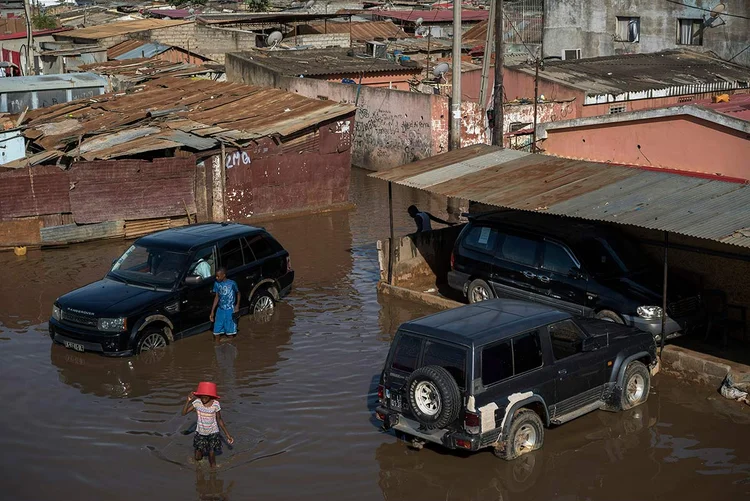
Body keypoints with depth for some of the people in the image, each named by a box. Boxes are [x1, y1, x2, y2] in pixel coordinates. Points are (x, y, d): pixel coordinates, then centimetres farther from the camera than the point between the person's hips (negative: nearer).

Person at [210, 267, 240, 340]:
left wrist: (237, 305, -9)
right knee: (216, 331, 2)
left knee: (230, 332, 5)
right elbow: (217, 297, 8)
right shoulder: (216, 284, -1)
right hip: (220, 310, 4)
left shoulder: (232, 283, -13)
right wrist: (212, 311, 7)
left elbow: (238, 293, 3)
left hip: (230, 310, -4)